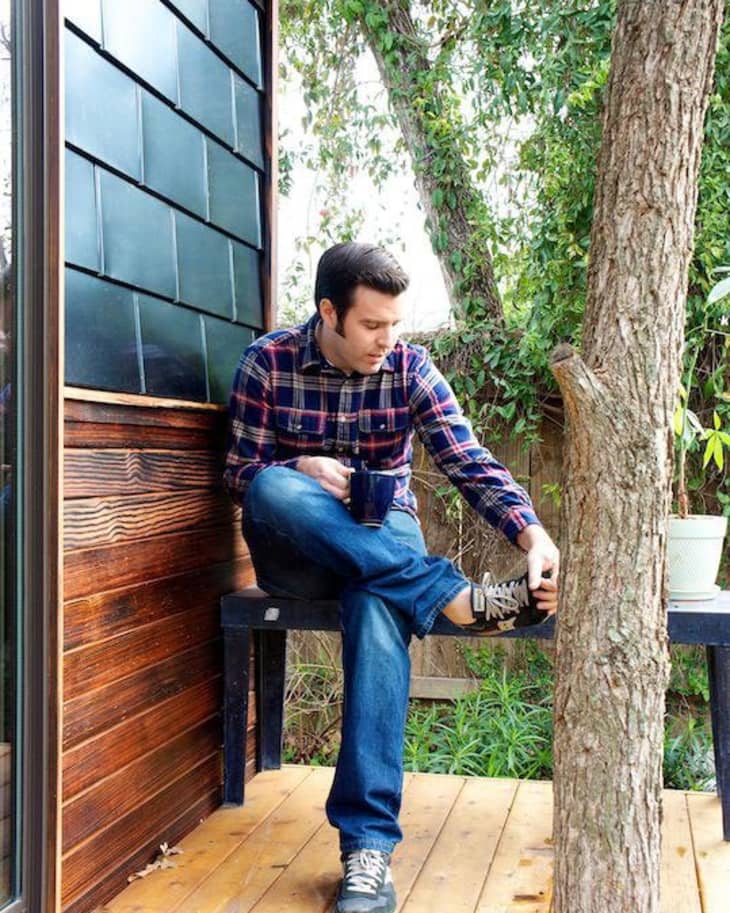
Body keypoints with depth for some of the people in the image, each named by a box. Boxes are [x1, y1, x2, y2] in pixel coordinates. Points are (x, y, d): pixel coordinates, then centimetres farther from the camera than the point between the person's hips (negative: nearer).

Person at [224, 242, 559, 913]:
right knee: (273, 489, -35)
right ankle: (459, 599, -35)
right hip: (294, 552, 0)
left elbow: (469, 461, -13)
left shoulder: (410, 367, -3)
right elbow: (241, 471, -2)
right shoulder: (267, 362, -6)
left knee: (378, 605, -37)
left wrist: (534, 536, -30)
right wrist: (301, 468, -24)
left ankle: (368, 844, -36)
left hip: (385, 541, 0)